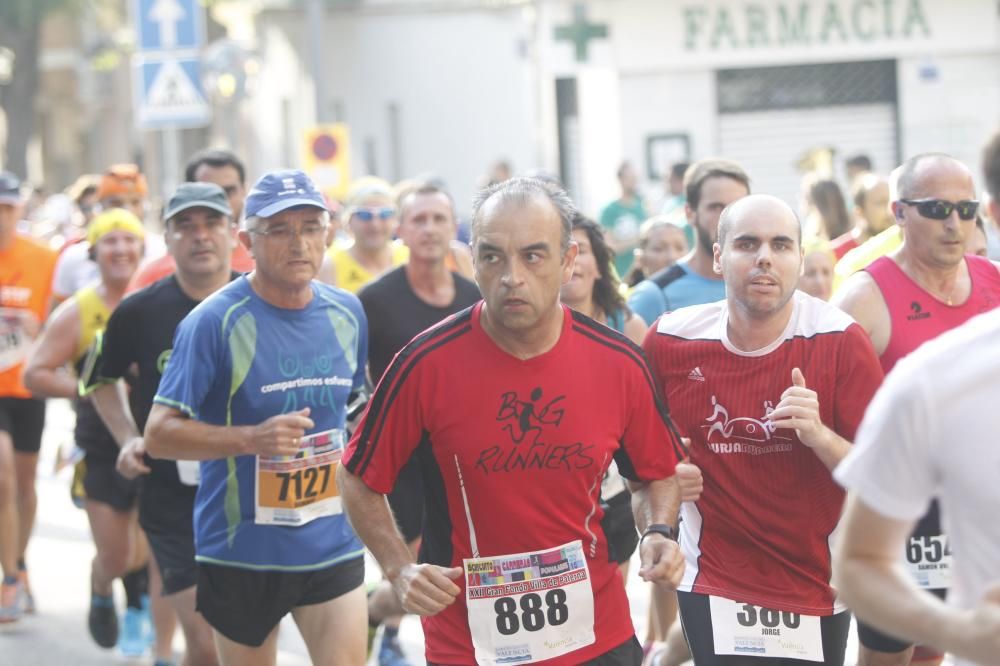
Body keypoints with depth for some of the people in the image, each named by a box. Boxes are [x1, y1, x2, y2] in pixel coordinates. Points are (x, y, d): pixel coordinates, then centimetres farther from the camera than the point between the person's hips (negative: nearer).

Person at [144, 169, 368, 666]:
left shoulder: (347, 314, 4)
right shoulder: (215, 321, -12)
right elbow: (158, 435, -16)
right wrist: (252, 438, -27)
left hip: (333, 546, 3)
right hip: (240, 551, -3)